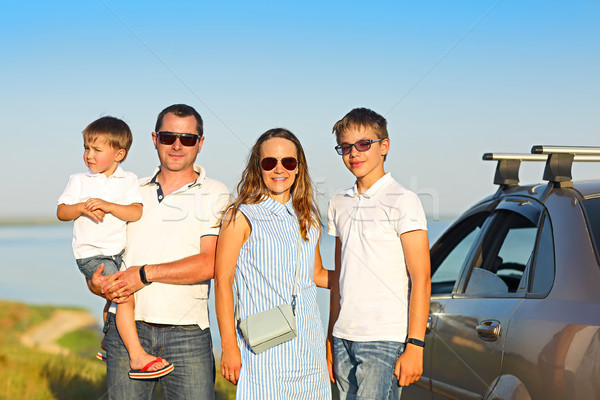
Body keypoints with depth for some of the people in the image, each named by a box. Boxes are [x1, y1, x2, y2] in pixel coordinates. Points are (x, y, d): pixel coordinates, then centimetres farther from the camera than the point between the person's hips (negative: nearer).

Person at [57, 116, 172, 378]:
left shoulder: (128, 181, 3)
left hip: (120, 252, 4)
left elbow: (136, 212, -9)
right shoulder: (79, 181, 3)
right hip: (91, 255, -4)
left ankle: (108, 344, 42)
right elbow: (61, 212, 2)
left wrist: (107, 206, -20)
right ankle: (136, 355, -18)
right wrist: (82, 208, -16)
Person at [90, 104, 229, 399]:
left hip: (187, 334, -2)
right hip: (126, 331, 3)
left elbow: (209, 264, -8)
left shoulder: (214, 195, 4)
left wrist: (146, 273, -13)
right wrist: (98, 283, -4)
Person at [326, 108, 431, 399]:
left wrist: (415, 346, -13)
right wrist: (331, 339, 17)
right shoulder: (339, 204, 15)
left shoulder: (402, 201, -5)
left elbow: (421, 279, -8)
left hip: (384, 341, -6)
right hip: (344, 339, 6)